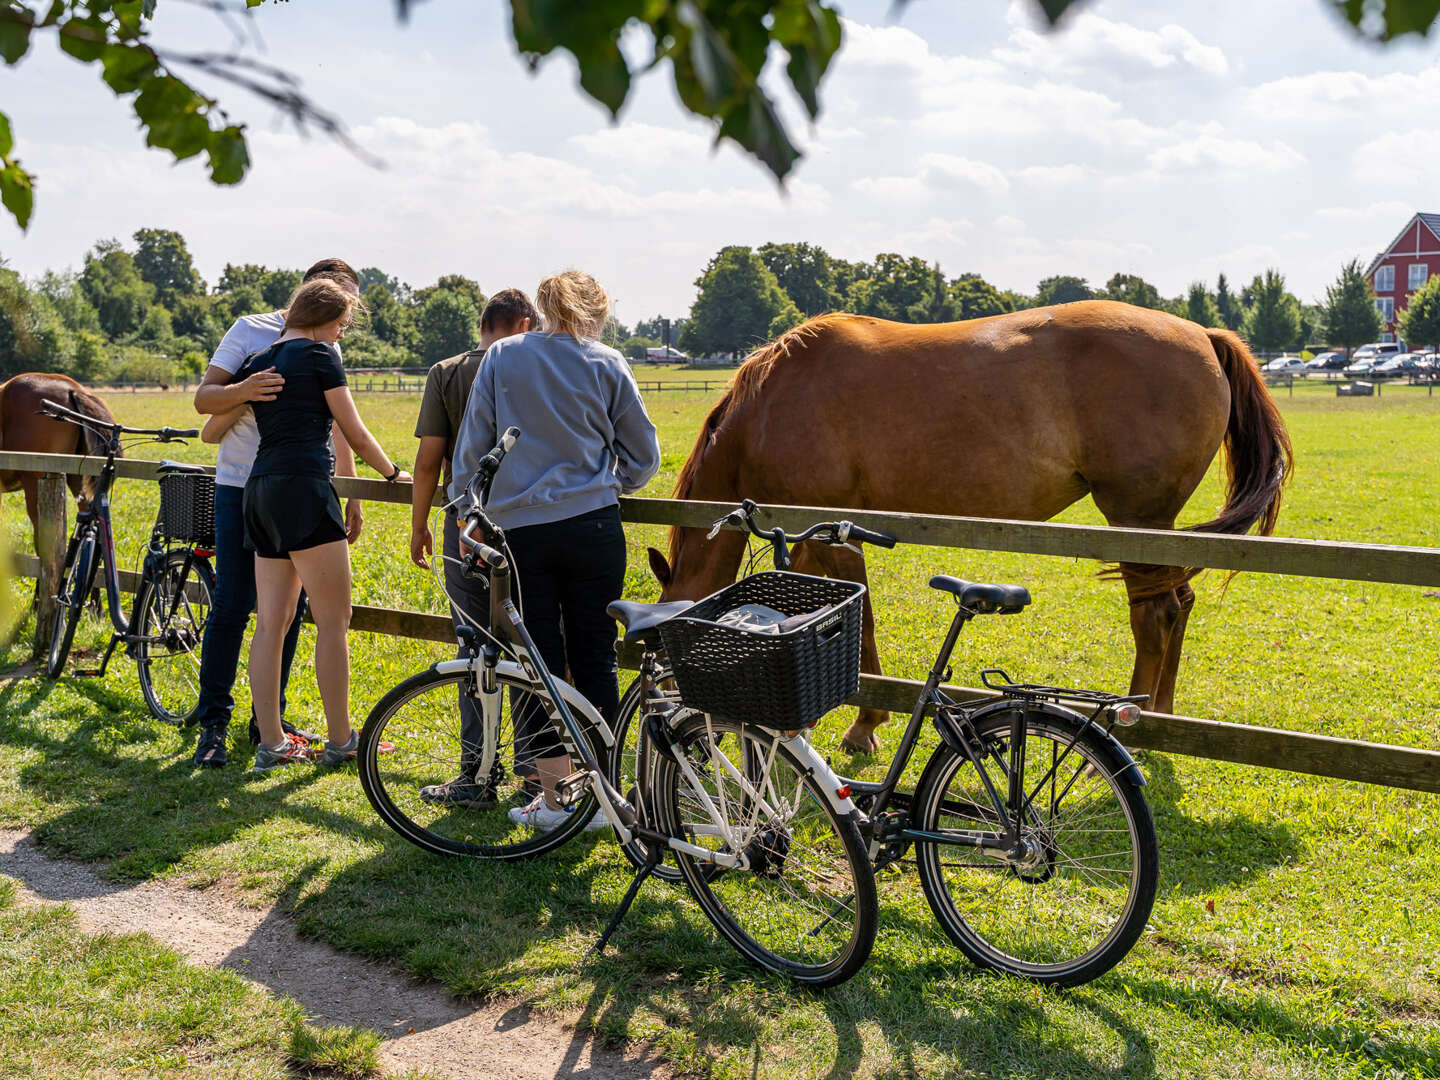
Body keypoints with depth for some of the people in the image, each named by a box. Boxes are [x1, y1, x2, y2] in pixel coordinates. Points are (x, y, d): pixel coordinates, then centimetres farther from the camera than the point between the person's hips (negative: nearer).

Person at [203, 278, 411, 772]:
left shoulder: (257, 364, 18)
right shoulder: (319, 355, -1)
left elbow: (210, 430, 24)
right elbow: (355, 434, 1)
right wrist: (393, 473, 17)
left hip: (259, 491, 8)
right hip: (304, 489, -8)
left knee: (270, 623, 7)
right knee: (333, 622, -1)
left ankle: (271, 743, 9)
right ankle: (340, 741, 5)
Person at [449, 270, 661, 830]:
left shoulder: (502, 357, 4)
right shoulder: (606, 364, 2)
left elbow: (472, 444, 5)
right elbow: (643, 457, 8)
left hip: (519, 527, 0)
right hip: (592, 527, 0)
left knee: (537, 660, 5)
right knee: (594, 657, 7)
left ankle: (553, 795, 8)